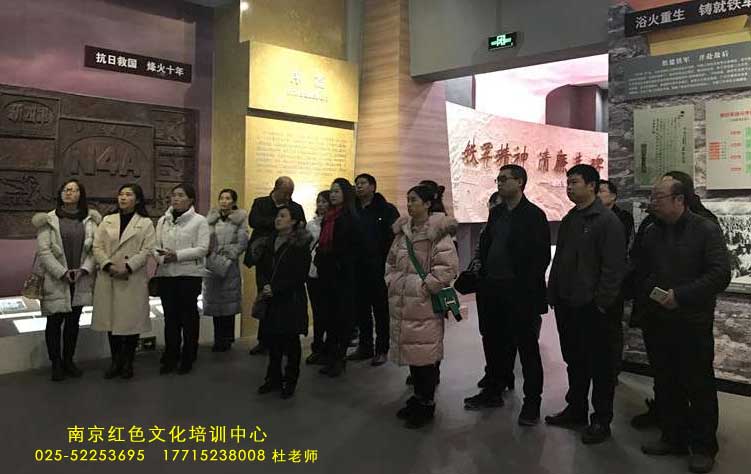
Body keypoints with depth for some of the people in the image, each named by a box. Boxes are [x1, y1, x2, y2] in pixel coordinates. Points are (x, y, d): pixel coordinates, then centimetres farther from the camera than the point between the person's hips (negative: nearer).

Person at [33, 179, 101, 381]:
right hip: (55, 280, -2)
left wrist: (84, 270, -12)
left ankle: (68, 360, 22)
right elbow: (44, 250, -6)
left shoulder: (90, 220, 6)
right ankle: (56, 363, 14)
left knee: (73, 321, 10)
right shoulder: (49, 220, 0)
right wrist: (63, 272, -14)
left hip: (81, 279, 2)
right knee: (55, 321, 3)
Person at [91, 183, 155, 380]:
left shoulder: (146, 223, 4)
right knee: (111, 320, 7)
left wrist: (128, 267, -16)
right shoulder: (107, 221, 13)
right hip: (108, 278, 3)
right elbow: (97, 246, 5)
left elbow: (147, 250, -5)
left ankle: (128, 363, 14)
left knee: (131, 320, 1)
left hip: (134, 279, -3)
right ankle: (115, 362, 19)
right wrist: (109, 265, -11)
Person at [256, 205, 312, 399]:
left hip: (292, 300, -5)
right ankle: (274, 378, 24)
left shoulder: (300, 244, -8)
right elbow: (262, 267, 14)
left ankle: (290, 381, 17)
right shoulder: (272, 241, 10)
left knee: (291, 341, 4)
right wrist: (264, 286, -4)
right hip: (272, 299, 5)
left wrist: (276, 288, -16)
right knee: (272, 339, 9)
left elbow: (300, 275, -12)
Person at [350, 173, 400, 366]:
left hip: (378, 268, -5)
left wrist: (388, 262, -16)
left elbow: (394, 237, -9)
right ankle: (365, 347, 23)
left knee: (380, 310, 3)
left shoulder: (387, 210, -3)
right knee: (361, 309, 12)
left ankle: (381, 350, 12)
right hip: (357, 269, 5)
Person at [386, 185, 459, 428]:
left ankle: (426, 405, 16)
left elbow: (449, 266, -18)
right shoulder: (403, 230, 11)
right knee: (410, 351, 15)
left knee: (424, 353, 0)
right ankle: (419, 397, 32)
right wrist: (392, 282, 7)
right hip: (402, 303, 7)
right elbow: (391, 261, 21)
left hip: (424, 304, -7)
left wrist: (425, 286, -16)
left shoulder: (438, 232, -11)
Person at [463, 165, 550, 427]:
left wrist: (528, 288, -15)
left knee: (527, 347, 5)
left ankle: (532, 401, 16)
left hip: (520, 295, -7)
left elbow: (541, 256, -11)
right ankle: (493, 391, 32)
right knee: (494, 343, 16)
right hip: (493, 290, 7)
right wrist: (484, 275, 5)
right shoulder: (496, 212, 12)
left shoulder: (534, 215, -8)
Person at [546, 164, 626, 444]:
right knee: (574, 361, 18)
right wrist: (553, 295, 11)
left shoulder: (607, 221, -11)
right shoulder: (569, 220, 13)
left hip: (593, 308, -8)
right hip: (567, 305, 8)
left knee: (600, 366, 5)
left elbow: (613, 267, -16)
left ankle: (601, 420, 18)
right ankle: (576, 410, 32)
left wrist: (602, 303, -18)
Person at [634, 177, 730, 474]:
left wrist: (680, 296, -20)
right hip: (658, 322, 5)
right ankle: (673, 438, 27)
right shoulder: (652, 233, 9)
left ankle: (703, 447, 19)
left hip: (693, 324, -5)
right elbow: (639, 272, 18)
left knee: (699, 386, 5)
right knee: (666, 385, 13)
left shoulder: (705, 230, -7)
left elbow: (720, 274, -15)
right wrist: (646, 298, 2)